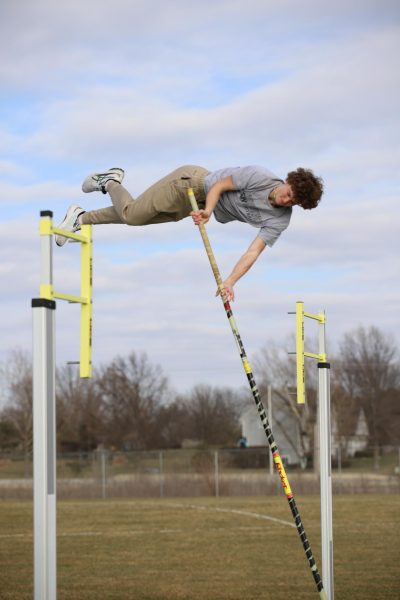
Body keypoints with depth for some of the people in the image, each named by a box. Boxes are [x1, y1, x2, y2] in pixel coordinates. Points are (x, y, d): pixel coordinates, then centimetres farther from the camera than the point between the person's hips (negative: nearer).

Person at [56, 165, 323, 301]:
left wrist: (230, 281, -28)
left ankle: (82, 218, 26)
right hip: (193, 182, -5)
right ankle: (110, 181, 25)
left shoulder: (280, 220, -15)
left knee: (134, 218, 8)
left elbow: (254, 251, -18)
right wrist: (208, 209, -36)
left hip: (198, 205, 5)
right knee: (132, 213, -7)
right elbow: (220, 185, -20)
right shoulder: (261, 176, -30)